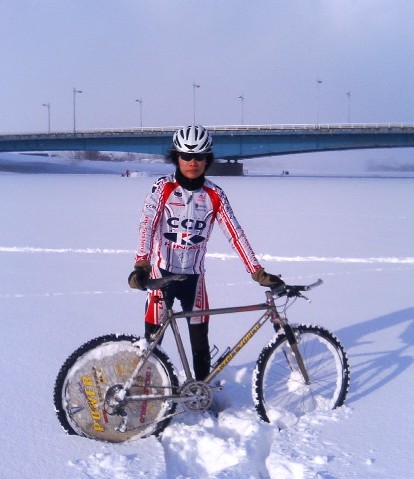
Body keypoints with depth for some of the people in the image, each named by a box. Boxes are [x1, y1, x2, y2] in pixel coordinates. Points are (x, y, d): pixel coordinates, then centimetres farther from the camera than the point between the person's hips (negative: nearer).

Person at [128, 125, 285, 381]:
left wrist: (258, 272, -12)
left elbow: (235, 233, -4)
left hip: (194, 275, 2)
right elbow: (147, 224, -19)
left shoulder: (215, 195, -1)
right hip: (162, 272, -2)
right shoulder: (163, 187, -7)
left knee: (200, 340, 7)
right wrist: (142, 264, -34)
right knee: (152, 339, 3)